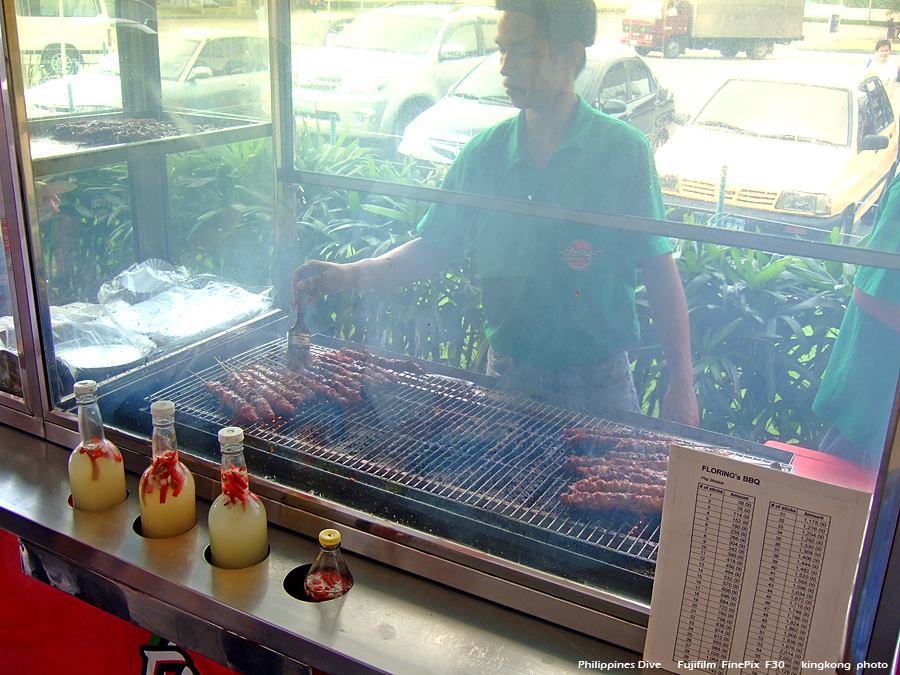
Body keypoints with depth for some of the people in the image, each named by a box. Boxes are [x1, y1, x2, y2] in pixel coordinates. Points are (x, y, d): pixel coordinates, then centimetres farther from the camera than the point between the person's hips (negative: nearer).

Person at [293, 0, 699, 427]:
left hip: (600, 382, -2)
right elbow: (433, 247, 4)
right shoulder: (484, 154, 0)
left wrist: (681, 384, -11)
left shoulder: (622, 151, -9)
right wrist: (350, 275, -11)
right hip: (508, 373, 3)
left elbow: (659, 271, -8)